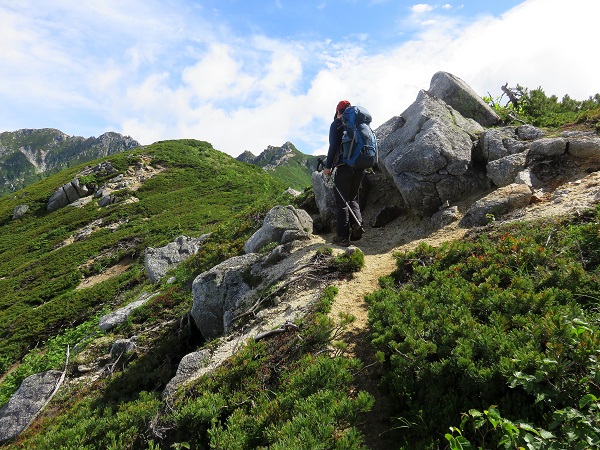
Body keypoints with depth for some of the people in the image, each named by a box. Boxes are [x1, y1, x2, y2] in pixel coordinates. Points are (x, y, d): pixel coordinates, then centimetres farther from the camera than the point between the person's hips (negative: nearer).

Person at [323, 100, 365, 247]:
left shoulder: (336, 124, 1)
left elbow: (333, 146, -8)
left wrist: (328, 166, -5)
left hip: (343, 166, -5)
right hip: (360, 166, 6)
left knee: (342, 201, -1)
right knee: (353, 198, 17)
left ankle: (342, 236, -3)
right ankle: (357, 226, -3)